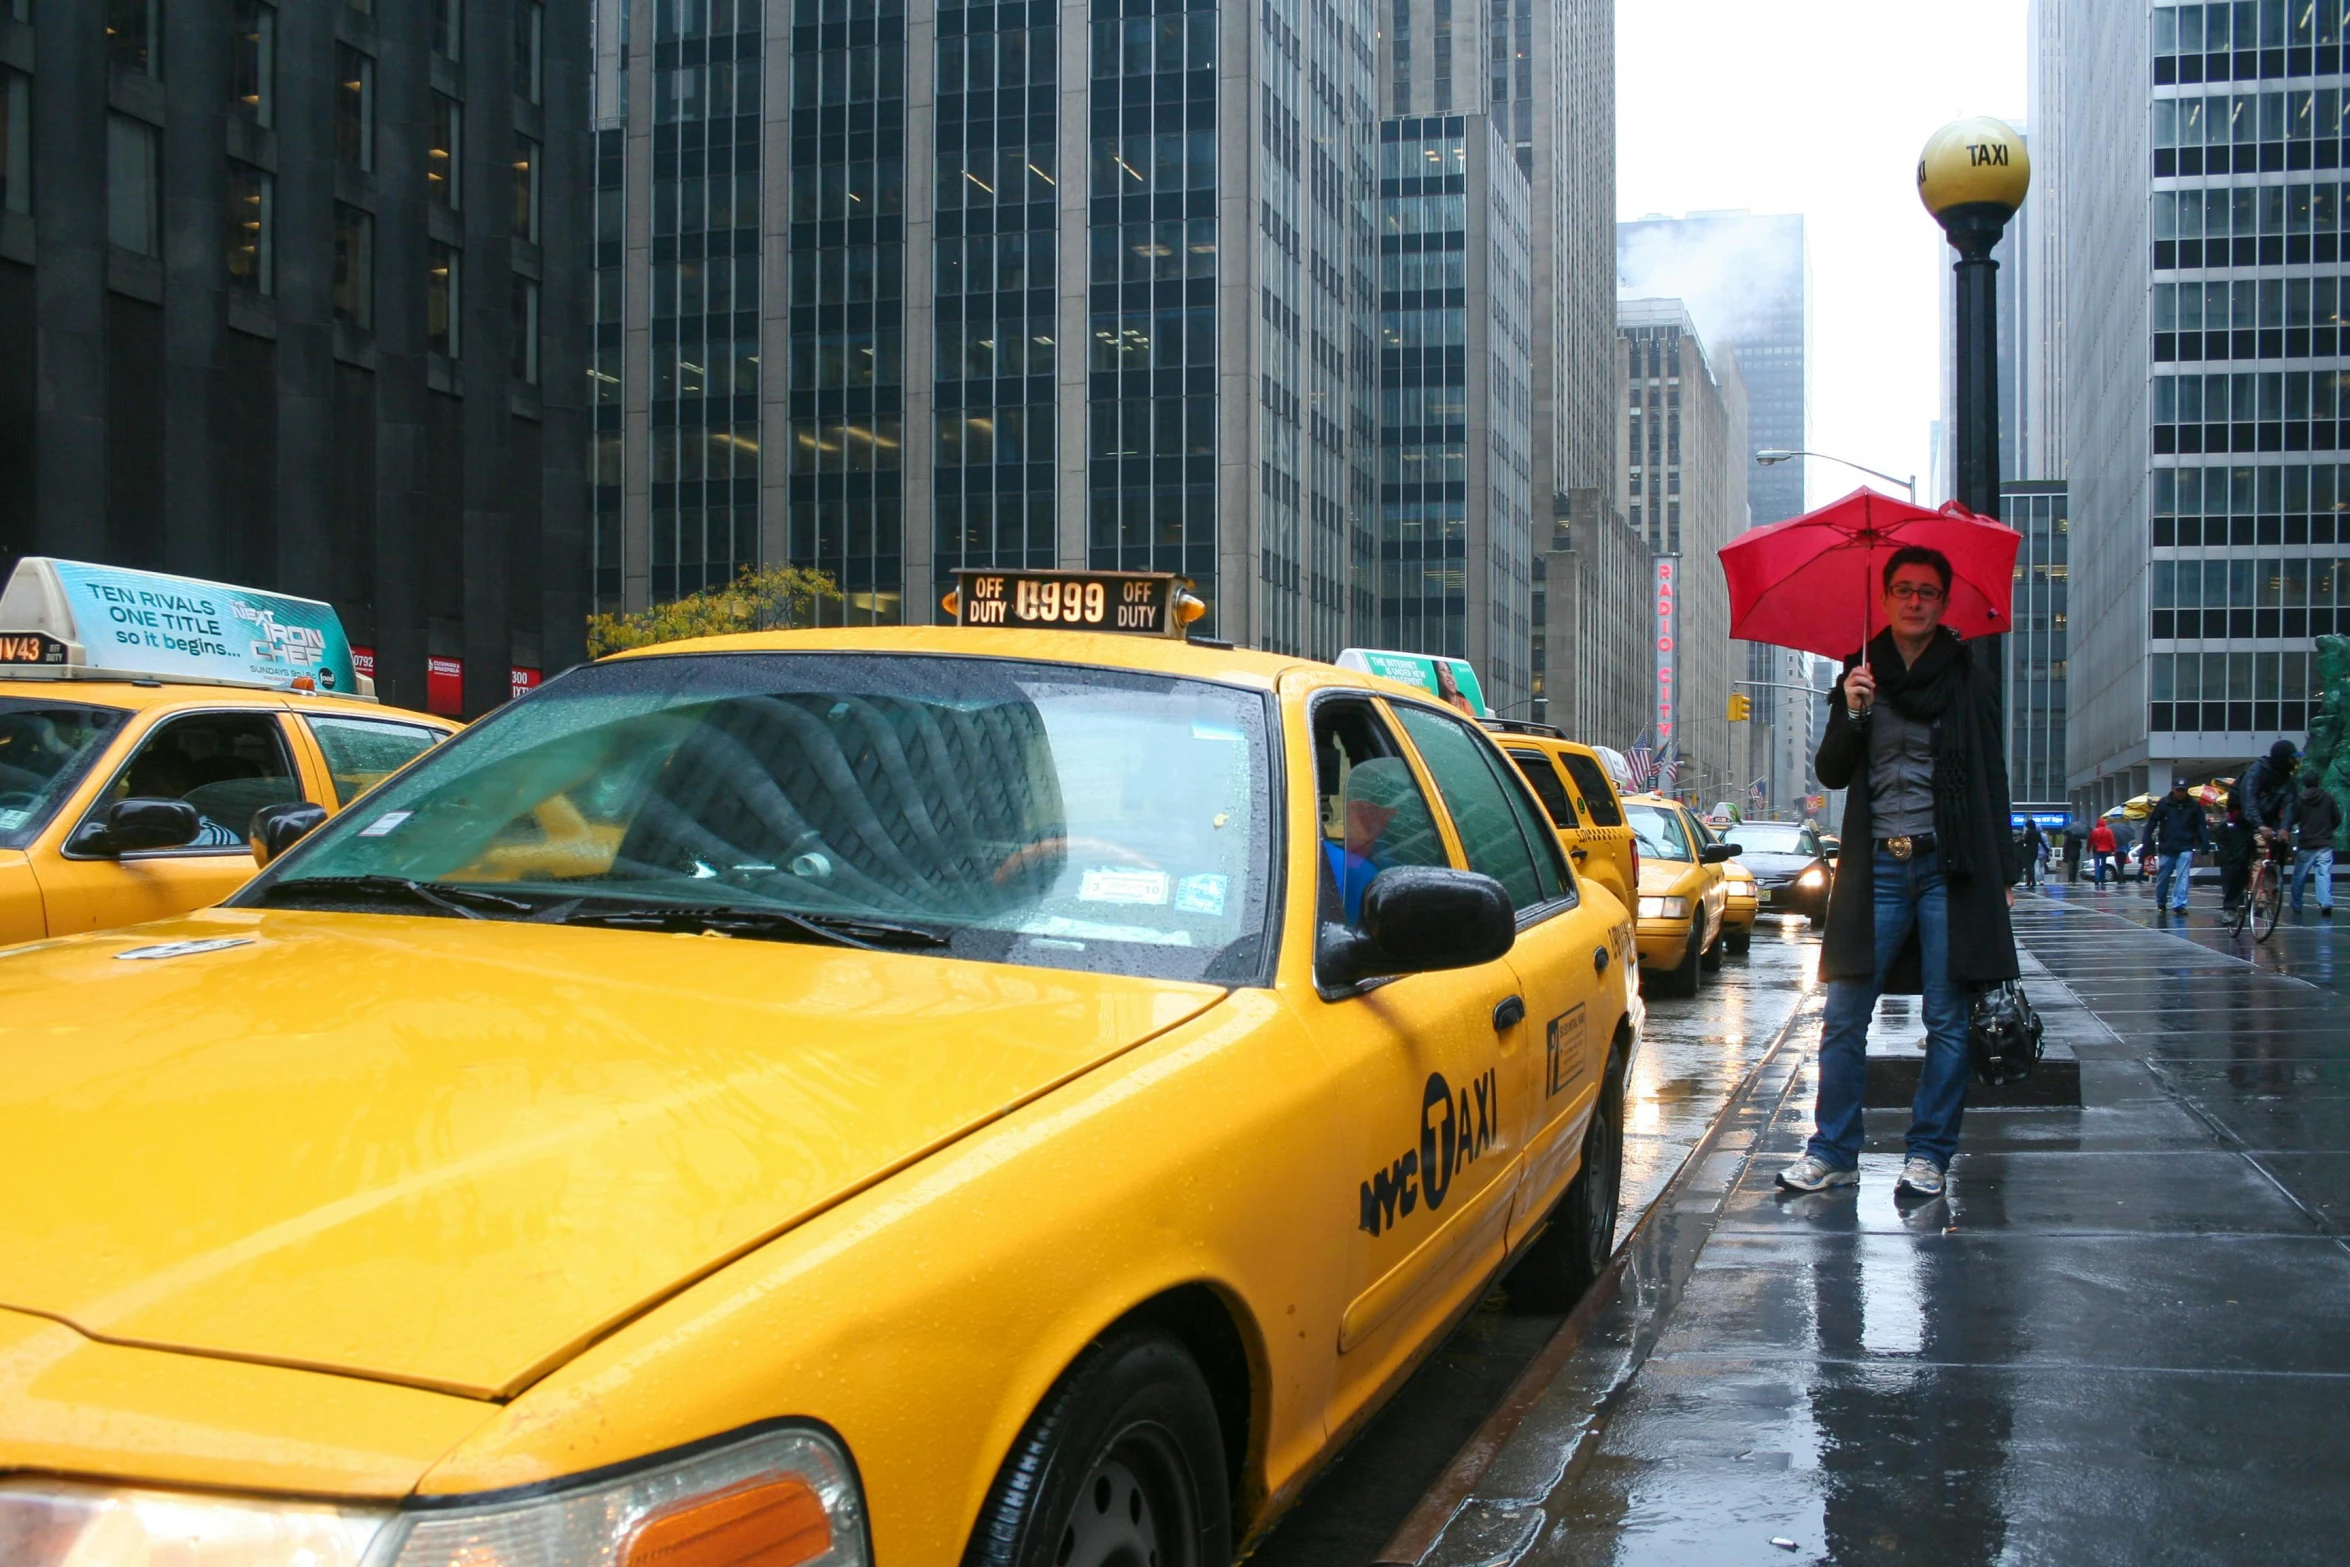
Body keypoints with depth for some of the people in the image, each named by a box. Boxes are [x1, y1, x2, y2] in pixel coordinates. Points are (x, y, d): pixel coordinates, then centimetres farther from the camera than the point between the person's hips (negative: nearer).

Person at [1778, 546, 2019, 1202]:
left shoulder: (1971, 681, 6)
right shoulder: (1861, 676, 10)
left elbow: (1992, 780, 7)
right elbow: (1831, 774, 9)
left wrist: (2003, 874, 2)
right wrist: (1852, 715, -9)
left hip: (1950, 867, -1)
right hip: (1877, 868, 2)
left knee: (1946, 1021, 2)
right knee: (1844, 1016, -1)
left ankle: (1929, 1154, 13)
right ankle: (1833, 1152, 8)